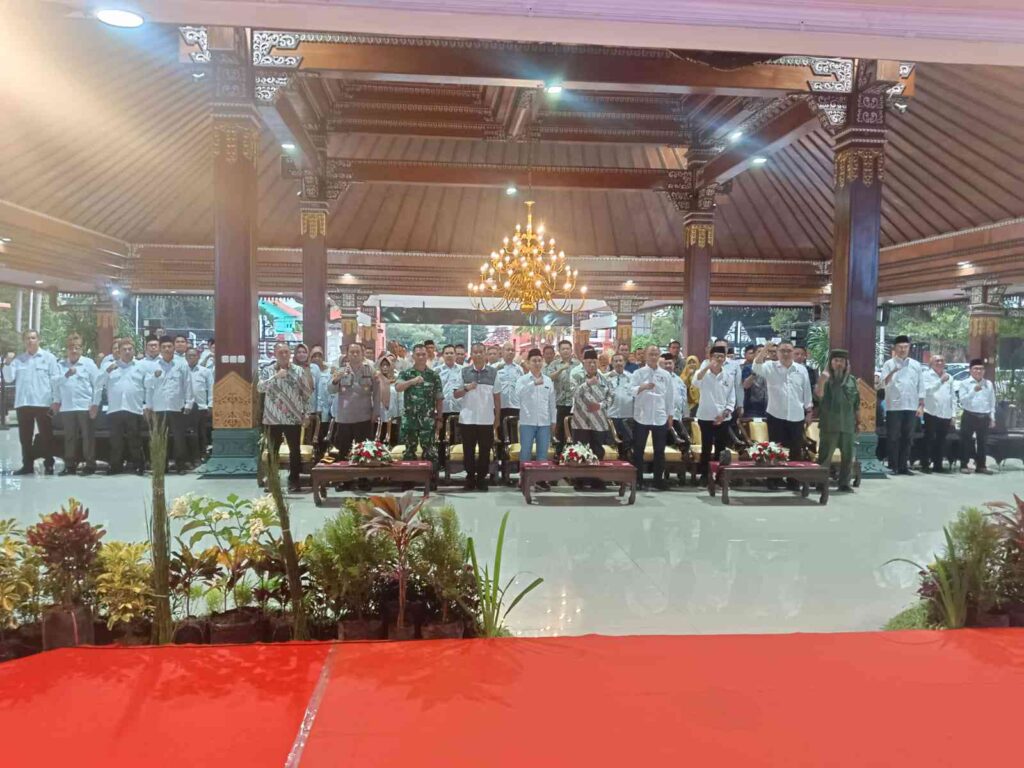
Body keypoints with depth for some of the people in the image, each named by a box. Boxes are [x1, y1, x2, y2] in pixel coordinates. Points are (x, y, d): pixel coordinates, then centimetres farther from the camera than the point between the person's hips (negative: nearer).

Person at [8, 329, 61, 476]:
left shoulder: (48, 357, 3)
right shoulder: (18, 360, 13)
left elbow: (55, 379, -1)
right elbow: (10, 378, 6)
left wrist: (55, 400, -8)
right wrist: (8, 364, -7)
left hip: (43, 403, -4)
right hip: (23, 403, 4)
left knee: (46, 436, -1)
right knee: (25, 437, 7)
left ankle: (48, 465, 4)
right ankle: (27, 465, 14)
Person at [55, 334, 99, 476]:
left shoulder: (89, 363, 1)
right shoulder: (61, 365, 11)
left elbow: (97, 384, -3)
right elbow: (56, 383, 4)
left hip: (86, 407, -4)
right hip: (67, 407, 4)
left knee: (88, 437, 0)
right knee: (69, 437, 9)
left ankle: (90, 464, 5)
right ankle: (70, 465, 16)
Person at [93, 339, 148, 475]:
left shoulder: (142, 366, 9)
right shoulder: (110, 366, 13)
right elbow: (99, 385, 11)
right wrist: (95, 404, 5)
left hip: (134, 410, -2)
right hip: (114, 410, 2)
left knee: (135, 441, 1)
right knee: (116, 441, 5)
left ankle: (139, 466, 9)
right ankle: (116, 466, 13)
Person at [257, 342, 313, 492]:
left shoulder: (299, 371, 2)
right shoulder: (267, 371, 2)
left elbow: (307, 393, 6)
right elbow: (260, 388, -15)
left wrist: (306, 412, 1)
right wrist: (276, 376, -26)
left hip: (294, 418, 0)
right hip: (273, 418, 0)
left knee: (295, 451, 4)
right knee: (272, 452, 6)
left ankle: (293, 480, 14)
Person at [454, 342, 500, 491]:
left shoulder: (493, 372, 3)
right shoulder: (464, 372, 3)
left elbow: (497, 396, 6)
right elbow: (456, 395, 5)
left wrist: (497, 418, 5)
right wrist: (466, 388, -14)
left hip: (487, 420, 0)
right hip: (467, 419, 0)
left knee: (485, 451, 5)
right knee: (468, 451, 6)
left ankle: (482, 478, 17)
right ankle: (470, 477, 18)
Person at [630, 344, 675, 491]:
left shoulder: (665, 375, 7)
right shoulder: (639, 373, -1)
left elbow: (670, 396, 11)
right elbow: (632, 391, -13)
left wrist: (670, 415, 9)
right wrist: (643, 387, -32)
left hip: (660, 417, 2)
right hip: (641, 417, -2)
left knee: (659, 450, 7)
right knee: (638, 450, 3)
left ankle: (659, 480, 15)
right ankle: (638, 479, 11)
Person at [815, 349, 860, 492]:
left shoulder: (852, 380, 10)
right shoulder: (826, 379, -1)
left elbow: (856, 403, 15)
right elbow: (818, 393, -21)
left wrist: (858, 422, 15)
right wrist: (822, 378, -32)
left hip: (847, 424, 4)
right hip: (829, 425, -4)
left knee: (848, 456, 8)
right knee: (825, 455, -1)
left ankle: (844, 483, 17)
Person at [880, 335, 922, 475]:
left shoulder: (916, 365, 11)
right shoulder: (889, 364, 0)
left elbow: (919, 386, 13)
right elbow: (884, 383, -13)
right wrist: (892, 372, -31)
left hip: (911, 406, 4)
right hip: (894, 406, -4)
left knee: (907, 438, 7)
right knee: (893, 438, 0)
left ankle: (903, 466, 14)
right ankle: (893, 466, 6)